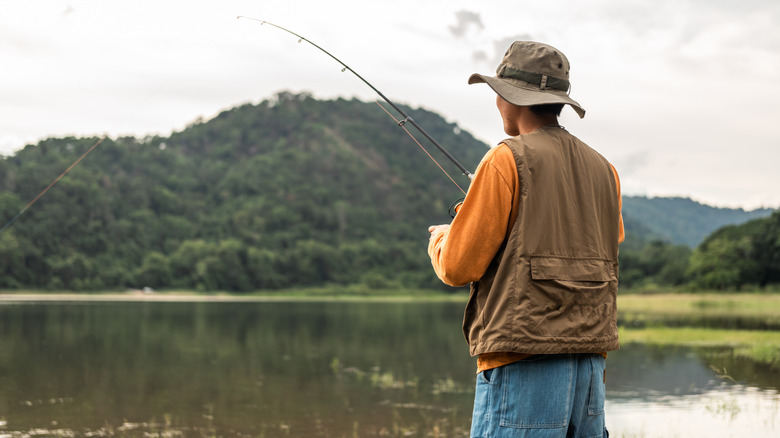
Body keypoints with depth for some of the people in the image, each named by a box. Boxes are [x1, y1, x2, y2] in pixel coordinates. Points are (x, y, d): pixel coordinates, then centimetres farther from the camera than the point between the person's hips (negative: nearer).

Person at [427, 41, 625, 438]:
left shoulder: (508, 159, -8)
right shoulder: (603, 170, 12)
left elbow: (458, 267, -8)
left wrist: (440, 239, 15)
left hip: (524, 364, -7)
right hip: (590, 364, 7)